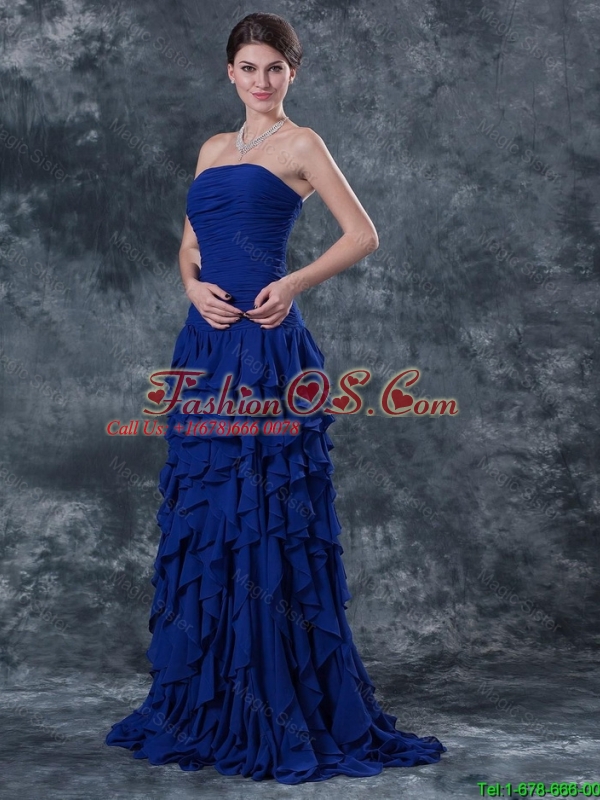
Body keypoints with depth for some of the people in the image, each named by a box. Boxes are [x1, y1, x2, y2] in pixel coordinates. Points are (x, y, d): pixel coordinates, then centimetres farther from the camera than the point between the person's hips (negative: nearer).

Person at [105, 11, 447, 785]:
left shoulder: (299, 144, 1)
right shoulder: (213, 149, 20)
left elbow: (363, 234, -3)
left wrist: (295, 284, -14)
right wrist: (194, 286, -1)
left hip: (265, 346, -7)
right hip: (206, 344, 7)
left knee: (267, 521, -5)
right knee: (201, 517, 9)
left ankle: (283, 704, 5)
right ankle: (209, 698, 20)